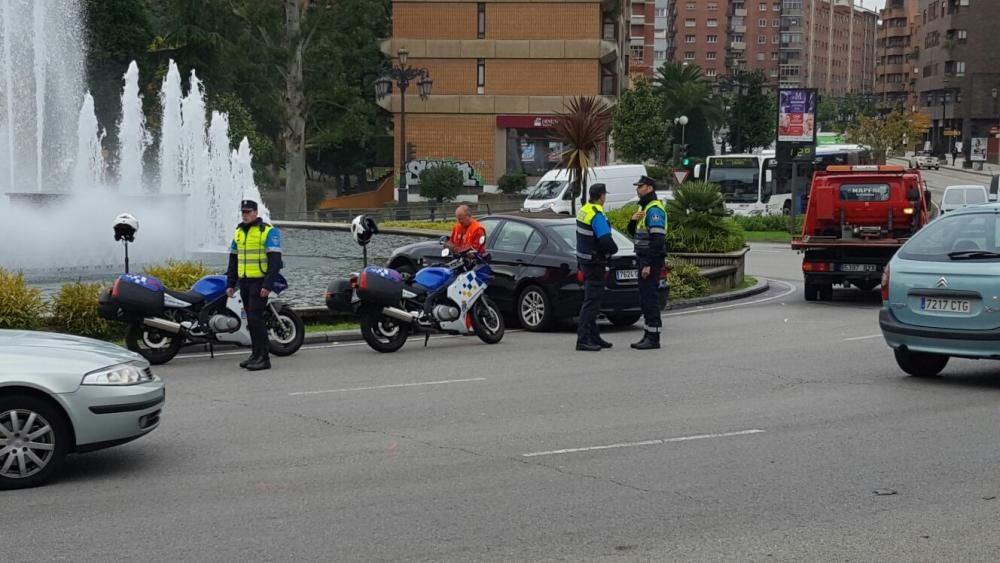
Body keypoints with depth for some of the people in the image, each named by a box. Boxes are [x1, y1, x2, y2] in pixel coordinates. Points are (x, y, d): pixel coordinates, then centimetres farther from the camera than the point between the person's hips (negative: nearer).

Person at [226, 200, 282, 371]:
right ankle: (257, 354, 16)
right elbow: (233, 259, 19)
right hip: (244, 281, 7)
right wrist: (230, 284, 13)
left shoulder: (268, 232, -8)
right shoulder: (239, 232, 14)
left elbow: (275, 260, -13)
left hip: (260, 282, -7)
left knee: (255, 317, -13)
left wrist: (268, 285, -19)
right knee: (252, 319, 9)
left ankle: (264, 357, -10)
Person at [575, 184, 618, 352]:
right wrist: (614, 250, -6)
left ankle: (594, 338, 23)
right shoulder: (597, 216, -20)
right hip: (594, 263, -10)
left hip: (584, 260, 10)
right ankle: (583, 340, -9)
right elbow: (606, 241, -27)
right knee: (591, 301, -7)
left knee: (592, 300, 16)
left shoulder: (583, 211, 8)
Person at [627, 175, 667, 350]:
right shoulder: (644, 207, 18)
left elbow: (657, 239, -22)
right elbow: (634, 233, 23)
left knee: (649, 297, -9)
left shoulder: (654, 209, -15)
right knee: (645, 298, 12)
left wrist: (648, 264, -25)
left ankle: (653, 338, -7)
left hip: (651, 260, -10)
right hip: (644, 258, 10)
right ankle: (648, 335, 17)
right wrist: (633, 220, 0)